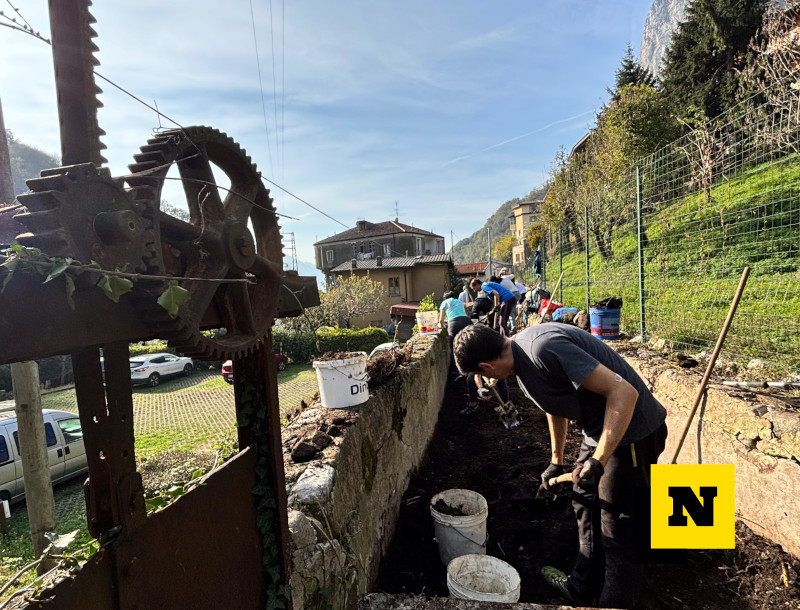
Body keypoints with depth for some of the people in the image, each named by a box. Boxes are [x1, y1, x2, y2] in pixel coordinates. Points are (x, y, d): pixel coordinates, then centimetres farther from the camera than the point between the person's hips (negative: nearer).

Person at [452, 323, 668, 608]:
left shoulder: (544, 349, -31)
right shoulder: (519, 353, 1)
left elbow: (623, 392, -31)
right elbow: (556, 406, 16)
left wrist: (597, 462, -31)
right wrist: (556, 460, 23)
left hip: (631, 428, -10)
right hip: (599, 428, 10)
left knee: (620, 525, 4)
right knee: (585, 502, 21)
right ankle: (583, 587, 40)